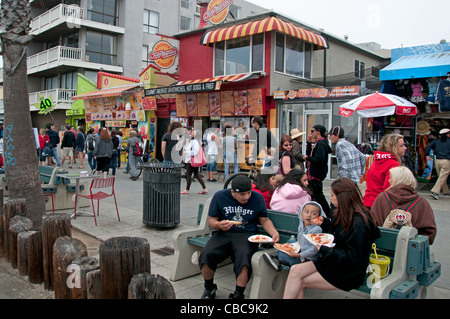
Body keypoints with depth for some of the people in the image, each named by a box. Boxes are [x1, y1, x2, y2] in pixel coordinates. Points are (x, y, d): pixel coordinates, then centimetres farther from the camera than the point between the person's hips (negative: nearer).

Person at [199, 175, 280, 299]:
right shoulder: (220, 196, 0)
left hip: (247, 235, -1)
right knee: (207, 255, -26)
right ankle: (209, 288, 5)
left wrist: (274, 233, -7)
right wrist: (219, 225, -16)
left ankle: (238, 294, -11)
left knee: (244, 256, -35)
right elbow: (211, 219, 7)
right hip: (223, 233, 1)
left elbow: (264, 220, 11)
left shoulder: (257, 198, 2)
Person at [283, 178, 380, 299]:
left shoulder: (358, 222, -22)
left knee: (301, 282, -12)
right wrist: (323, 223, 11)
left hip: (349, 274, -9)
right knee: (295, 270, -9)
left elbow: (352, 258, -22)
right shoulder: (344, 214, 6)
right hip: (334, 262, 9)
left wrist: (324, 250, -25)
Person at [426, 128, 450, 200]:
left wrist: (427, 155, 7)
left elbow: (428, 146, 0)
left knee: (441, 177, 18)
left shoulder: (436, 141, 9)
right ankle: (435, 192, -20)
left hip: (437, 160, 5)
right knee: (442, 177, -7)